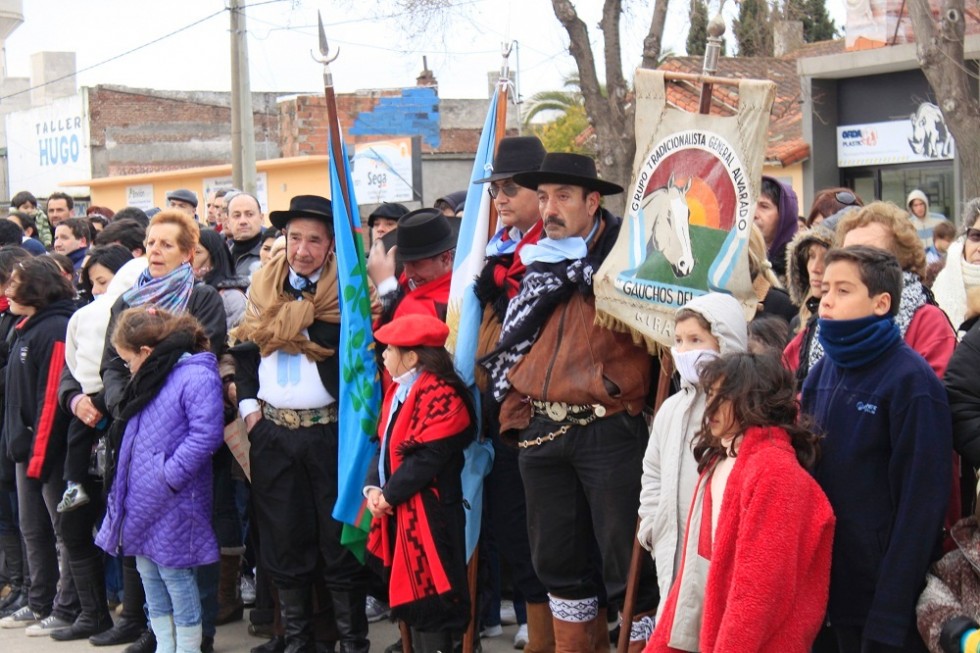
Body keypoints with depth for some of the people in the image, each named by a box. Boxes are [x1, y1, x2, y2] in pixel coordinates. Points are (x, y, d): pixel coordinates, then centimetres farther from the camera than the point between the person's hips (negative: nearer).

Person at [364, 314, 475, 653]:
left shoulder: (441, 395, -16)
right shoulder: (398, 391, 14)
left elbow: (429, 457, -22)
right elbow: (385, 444, 14)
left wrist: (390, 495, -16)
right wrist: (373, 487, -2)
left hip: (429, 513, -9)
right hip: (398, 511, 9)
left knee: (429, 593, -5)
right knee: (410, 591, 15)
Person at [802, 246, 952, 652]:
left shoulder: (910, 380, -14)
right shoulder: (823, 373, 7)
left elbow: (921, 502, -16)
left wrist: (890, 616, -18)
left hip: (886, 598, -6)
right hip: (836, 584, 6)